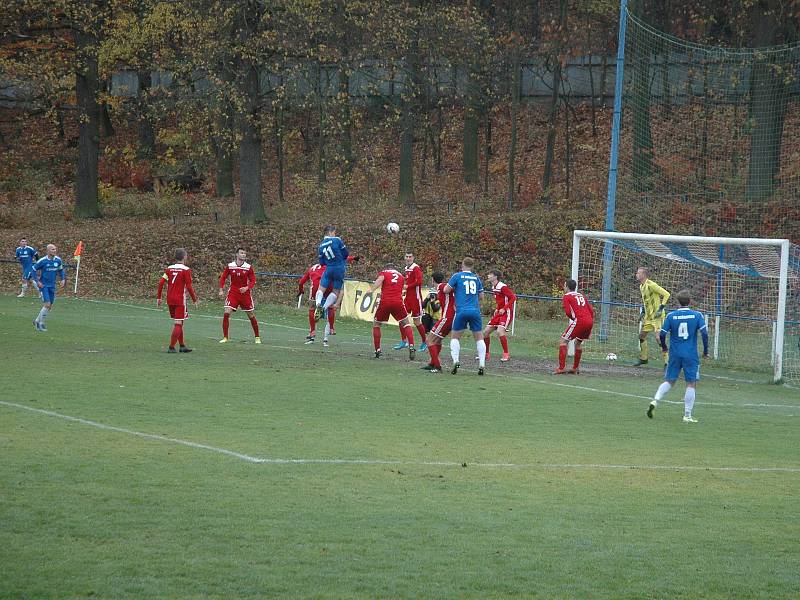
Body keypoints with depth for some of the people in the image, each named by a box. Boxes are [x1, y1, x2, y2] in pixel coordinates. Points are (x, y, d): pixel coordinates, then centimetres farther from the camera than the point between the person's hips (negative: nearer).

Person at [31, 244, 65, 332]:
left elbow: (61, 270, 17)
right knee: (47, 304, -15)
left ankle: (37, 321, 25)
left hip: (52, 286, 6)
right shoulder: (42, 261, -14)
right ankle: (39, 324, -2)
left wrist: (63, 279, 3)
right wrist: (37, 281, -12)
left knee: (50, 306, 8)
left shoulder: (58, 260, 0)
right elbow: (34, 270, -4)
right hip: (44, 285, -6)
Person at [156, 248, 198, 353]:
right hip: (180, 300, -6)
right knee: (178, 324, -3)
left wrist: (158, 298, 6)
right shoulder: (186, 270, -9)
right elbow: (189, 286, -13)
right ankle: (171, 347, -9)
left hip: (170, 300, 6)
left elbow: (161, 282, 0)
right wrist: (195, 299, -2)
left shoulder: (169, 269, 6)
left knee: (178, 323, 18)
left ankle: (182, 345, 24)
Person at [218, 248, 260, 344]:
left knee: (251, 316, 6)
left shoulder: (249, 267, -4)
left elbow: (253, 281, -3)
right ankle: (225, 337, -5)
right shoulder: (229, 266, -2)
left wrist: (247, 288, -21)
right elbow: (223, 278, 7)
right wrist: (221, 290, -4)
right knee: (226, 313, -14)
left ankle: (257, 337, 22)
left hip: (245, 293, 0)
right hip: (233, 293, 0)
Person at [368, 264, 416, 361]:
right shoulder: (400, 276, 23)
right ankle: (411, 347, 2)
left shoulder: (383, 273, 12)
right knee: (406, 324, 19)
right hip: (398, 302, 2)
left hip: (384, 302, -2)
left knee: (376, 324, 19)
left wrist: (372, 290, -23)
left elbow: (380, 279, -10)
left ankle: (377, 351, 13)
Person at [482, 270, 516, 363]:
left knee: (500, 332, -25)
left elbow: (513, 297, -20)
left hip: (506, 313, -9)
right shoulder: (493, 288, 11)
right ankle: (486, 355, 18)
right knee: (486, 332, 5)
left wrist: (504, 309, -21)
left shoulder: (502, 287, -17)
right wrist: (497, 309, 11)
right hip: (499, 312, 9)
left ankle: (506, 355, -15)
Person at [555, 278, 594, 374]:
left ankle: (562, 367, -7)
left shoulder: (567, 296, 6)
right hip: (590, 321, 7)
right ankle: (576, 368, 29)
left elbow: (568, 312, -7)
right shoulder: (581, 296, 25)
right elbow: (591, 310, 20)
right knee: (578, 343, 25)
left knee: (563, 340, 2)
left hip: (579, 320, -7)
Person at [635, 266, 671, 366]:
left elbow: (666, 294, -20)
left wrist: (661, 309, -22)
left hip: (657, 315, -10)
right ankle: (643, 358, 27)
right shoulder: (641, 286, 11)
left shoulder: (651, 285, -18)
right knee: (642, 335, 13)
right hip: (648, 316, 10)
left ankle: (667, 361, -9)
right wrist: (643, 312, 17)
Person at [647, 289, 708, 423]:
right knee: (691, 384, 5)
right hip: (691, 355, -2)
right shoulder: (697, 315, -5)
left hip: (675, 354, 2)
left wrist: (664, 347, 16)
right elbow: (704, 333, -11)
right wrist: (705, 351, 1)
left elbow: (662, 334, -3)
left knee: (669, 381, 14)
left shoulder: (671, 316, -1)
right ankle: (687, 415, 2)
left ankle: (655, 400, -9)